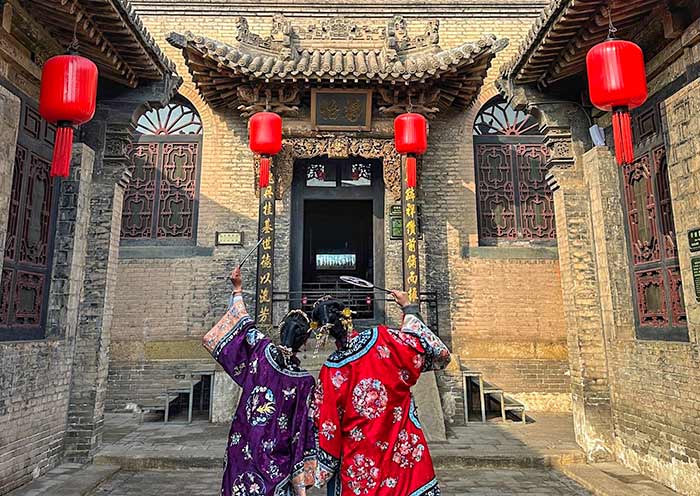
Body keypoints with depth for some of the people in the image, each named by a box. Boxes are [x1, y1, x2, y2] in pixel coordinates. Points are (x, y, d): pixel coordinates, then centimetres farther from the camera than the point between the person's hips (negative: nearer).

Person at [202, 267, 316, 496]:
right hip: (276, 460, -2)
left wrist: (238, 290, 17)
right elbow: (303, 431, -8)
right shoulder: (305, 382, -13)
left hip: (242, 450, 2)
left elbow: (244, 326, 6)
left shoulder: (261, 351, -11)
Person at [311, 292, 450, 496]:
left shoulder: (330, 372, -10)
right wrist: (408, 308, 9)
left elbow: (328, 427, -2)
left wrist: (323, 472, 13)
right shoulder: (382, 339, -14)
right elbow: (438, 353, -1)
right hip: (404, 454, 0)